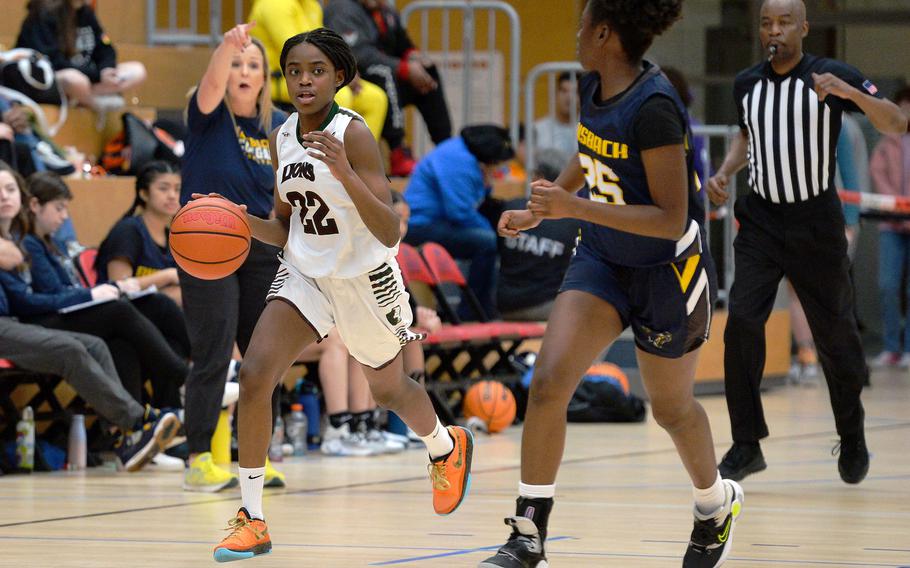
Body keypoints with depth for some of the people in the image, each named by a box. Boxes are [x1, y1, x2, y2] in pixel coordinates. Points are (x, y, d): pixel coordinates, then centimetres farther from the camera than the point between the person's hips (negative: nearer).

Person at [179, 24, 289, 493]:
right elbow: (211, 85, -31)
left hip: (262, 251, 5)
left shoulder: (280, 127, 5)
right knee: (213, 357, -10)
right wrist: (228, 46, -50)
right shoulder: (209, 115, -7)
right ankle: (199, 460, -6)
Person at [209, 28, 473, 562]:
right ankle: (252, 519, -11)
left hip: (365, 278, -4)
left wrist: (345, 173, -39)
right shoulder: (283, 138, -1)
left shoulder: (353, 134, -21)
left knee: (388, 387, 19)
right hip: (305, 275, 4)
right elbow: (285, 230, 10)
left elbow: (389, 232, -26)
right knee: (254, 377, -18)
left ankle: (447, 447, 55)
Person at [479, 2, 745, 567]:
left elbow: (671, 219, -28)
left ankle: (717, 503, 46)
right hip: (603, 261, 6)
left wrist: (575, 207, -33)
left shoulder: (653, 106, -28)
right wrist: (540, 212, 20)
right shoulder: (593, 86, -3)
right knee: (547, 383, -11)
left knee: (672, 408, 15)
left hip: (667, 273, -6)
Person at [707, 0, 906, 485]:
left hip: (816, 226, -3)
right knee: (742, 323, -14)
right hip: (760, 222, 3)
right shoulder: (746, 85, 5)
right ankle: (746, 445, -6)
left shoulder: (832, 76, -8)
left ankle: (852, 440, 27)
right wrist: (725, 172, 6)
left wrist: (850, 93, -32)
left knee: (835, 336, 5)